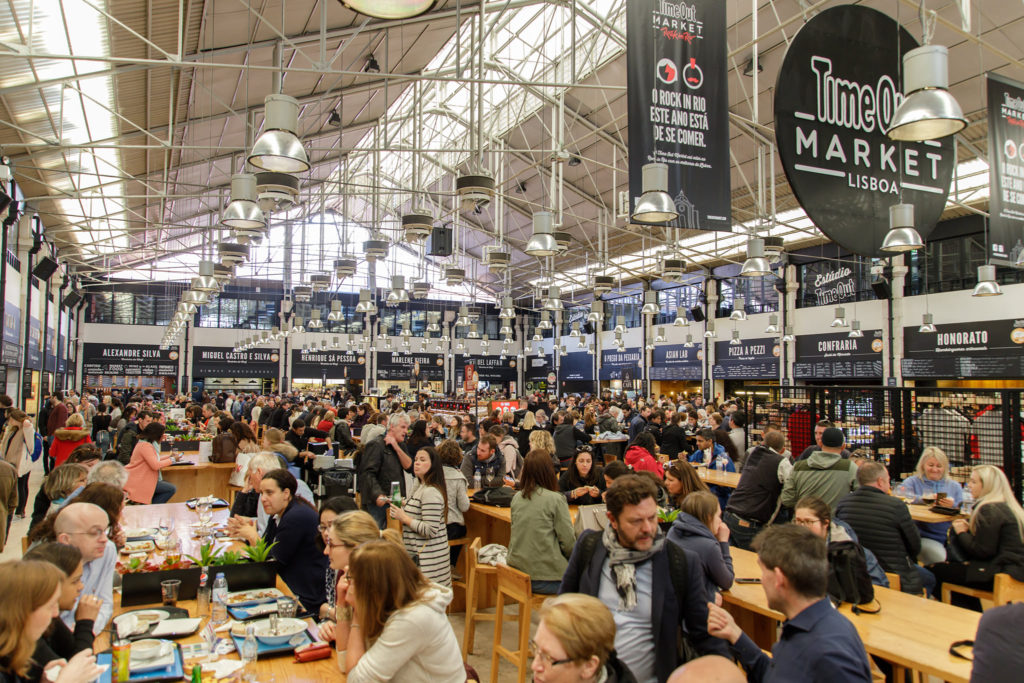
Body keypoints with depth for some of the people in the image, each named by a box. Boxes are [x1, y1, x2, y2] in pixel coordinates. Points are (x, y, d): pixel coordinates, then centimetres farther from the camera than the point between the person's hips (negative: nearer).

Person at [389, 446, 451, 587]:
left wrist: (404, 518, -16)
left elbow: (430, 530, -22)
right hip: (417, 554, 10)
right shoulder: (420, 487, 14)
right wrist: (404, 505, 12)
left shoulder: (431, 492, -18)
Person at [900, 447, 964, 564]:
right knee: (940, 559, -28)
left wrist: (953, 506, -11)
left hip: (951, 536, 3)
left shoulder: (955, 486, 20)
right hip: (925, 537, -3)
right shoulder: (912, 482, 10)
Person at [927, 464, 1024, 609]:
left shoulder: (989, 510, -16)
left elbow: (983, 551, -17)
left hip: (1001, 573, -11)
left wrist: (962, 533, -2)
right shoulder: (1007, 506, 15)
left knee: (933, 570, -6)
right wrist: (968, 528, 8)